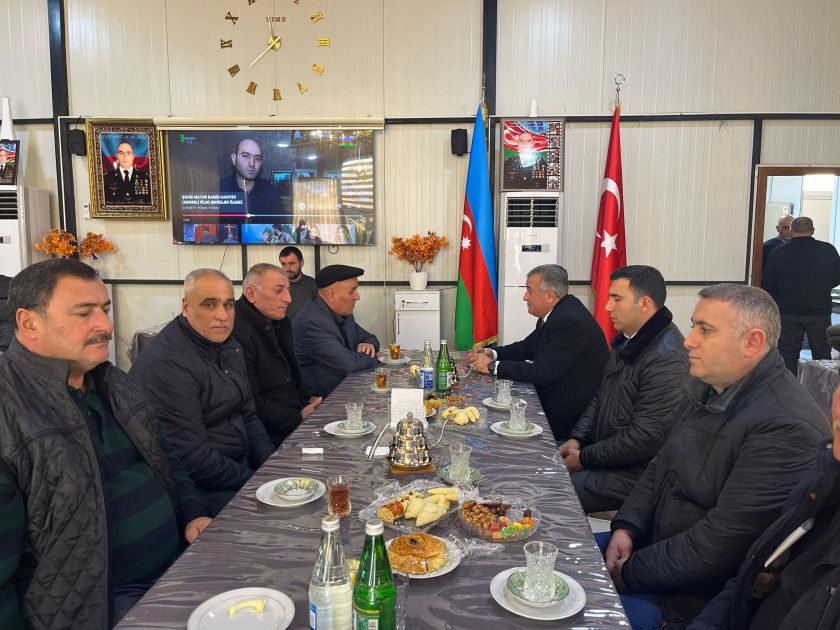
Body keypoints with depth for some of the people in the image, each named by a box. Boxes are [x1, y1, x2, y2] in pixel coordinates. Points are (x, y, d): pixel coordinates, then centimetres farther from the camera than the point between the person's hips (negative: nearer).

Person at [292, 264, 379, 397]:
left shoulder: (343, 313, 4)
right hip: (319, 398, -8)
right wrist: (373, 356, -8)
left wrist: (369, 344, -4)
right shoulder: (312, 322, -23)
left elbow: (368, 337, 19)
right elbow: (348, 363, -26)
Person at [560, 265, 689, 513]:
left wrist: (585, 458, -16)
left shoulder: (667, 358, -23)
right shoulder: (626, 340, 9)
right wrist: (576, 439, 3)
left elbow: (646, 436, -25)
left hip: (632, 472, -9)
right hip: (600, 452, 9)